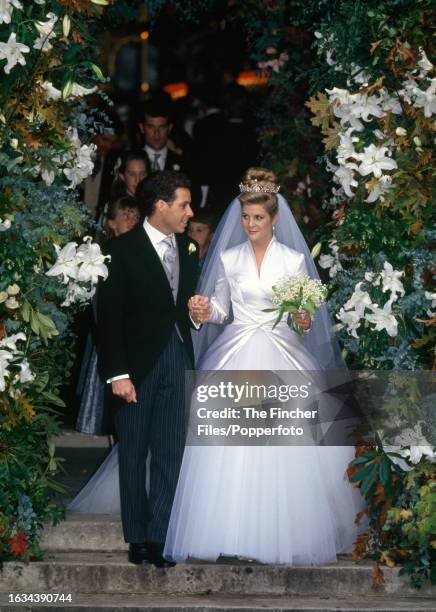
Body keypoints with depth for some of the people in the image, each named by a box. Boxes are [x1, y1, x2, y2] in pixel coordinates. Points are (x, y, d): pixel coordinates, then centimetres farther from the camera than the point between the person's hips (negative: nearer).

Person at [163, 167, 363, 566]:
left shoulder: (294, 259, 3)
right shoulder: (228, 258, 7)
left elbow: (306, 313, 4)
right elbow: (221, 309, 11)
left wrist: (305, 321, -17)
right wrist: (205, 312, -10)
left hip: (282, 356, -1)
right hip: (236, 356, 1)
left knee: (285, 444, -4)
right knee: (231, 445, -6)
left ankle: (283, 531, 8)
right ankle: (234, 530, 3)